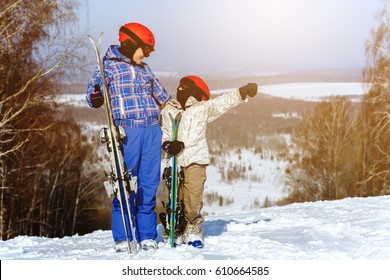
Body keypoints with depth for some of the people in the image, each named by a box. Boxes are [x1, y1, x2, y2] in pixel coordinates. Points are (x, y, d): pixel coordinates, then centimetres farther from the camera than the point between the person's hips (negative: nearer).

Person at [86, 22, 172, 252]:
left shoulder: (144, 69, 21)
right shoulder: (109, 65, 3)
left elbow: (161, 94, 35)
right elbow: (93, 94, -4)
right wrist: (96, 97, -25)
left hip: (152, 130, 6)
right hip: (127, 131, -6)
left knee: (150, 184, 6)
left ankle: (148, 235, 13)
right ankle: (122, 237, 5)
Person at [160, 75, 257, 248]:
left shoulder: (203, 109, 8)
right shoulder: (168, 110, 13)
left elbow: (224, 102, 0)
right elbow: (161, 133, 10)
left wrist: (243, 92, -12)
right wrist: (167, 144, -11)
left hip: (195, 161, -2)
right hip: (174, 161, 2)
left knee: (193, 201, -4)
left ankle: (193, 232, 17)